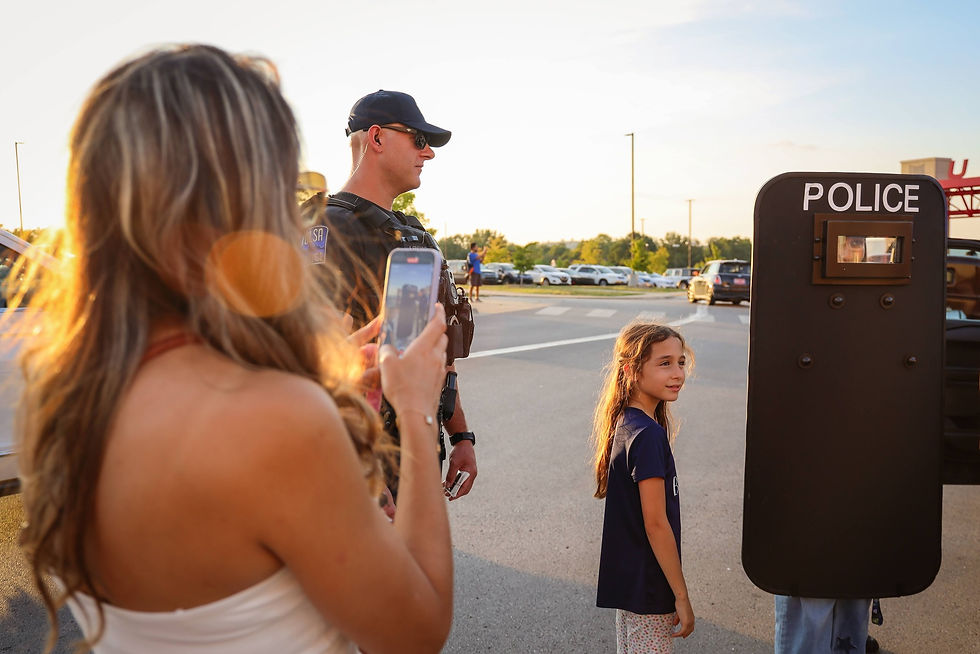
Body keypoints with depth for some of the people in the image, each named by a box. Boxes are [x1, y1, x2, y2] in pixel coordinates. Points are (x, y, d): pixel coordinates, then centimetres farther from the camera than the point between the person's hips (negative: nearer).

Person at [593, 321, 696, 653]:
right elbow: (656, 525, -22)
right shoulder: (649, 436, -23)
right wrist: (681, 595, -14)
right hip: (647, 588, -9)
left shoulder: (624, 424, 4)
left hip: (626, 579, 9)